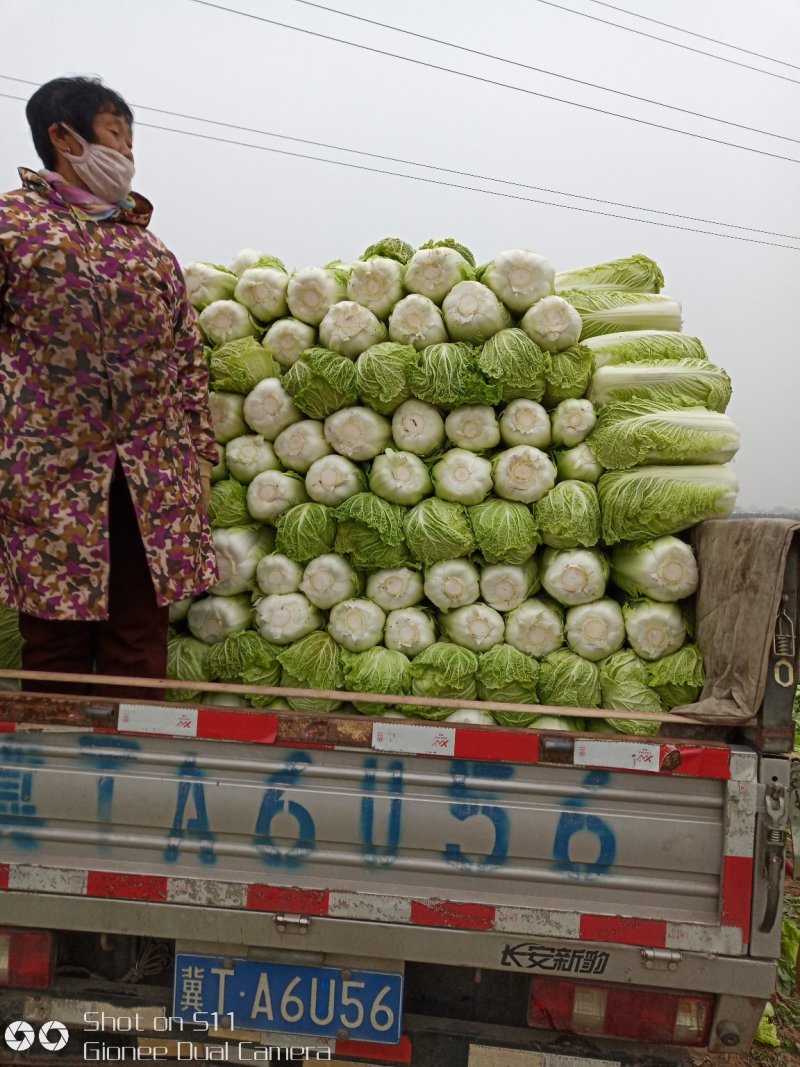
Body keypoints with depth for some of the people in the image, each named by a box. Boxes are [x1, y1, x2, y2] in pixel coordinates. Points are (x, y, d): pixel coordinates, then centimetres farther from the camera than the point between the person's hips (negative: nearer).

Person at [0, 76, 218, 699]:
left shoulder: (148, 245, 18)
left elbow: (189, 358, 16)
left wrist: (200, 458, 10)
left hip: (154, 478, 4)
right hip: (52, 469, -3)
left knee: (141, 644, 5)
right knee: (56, 642, 3)